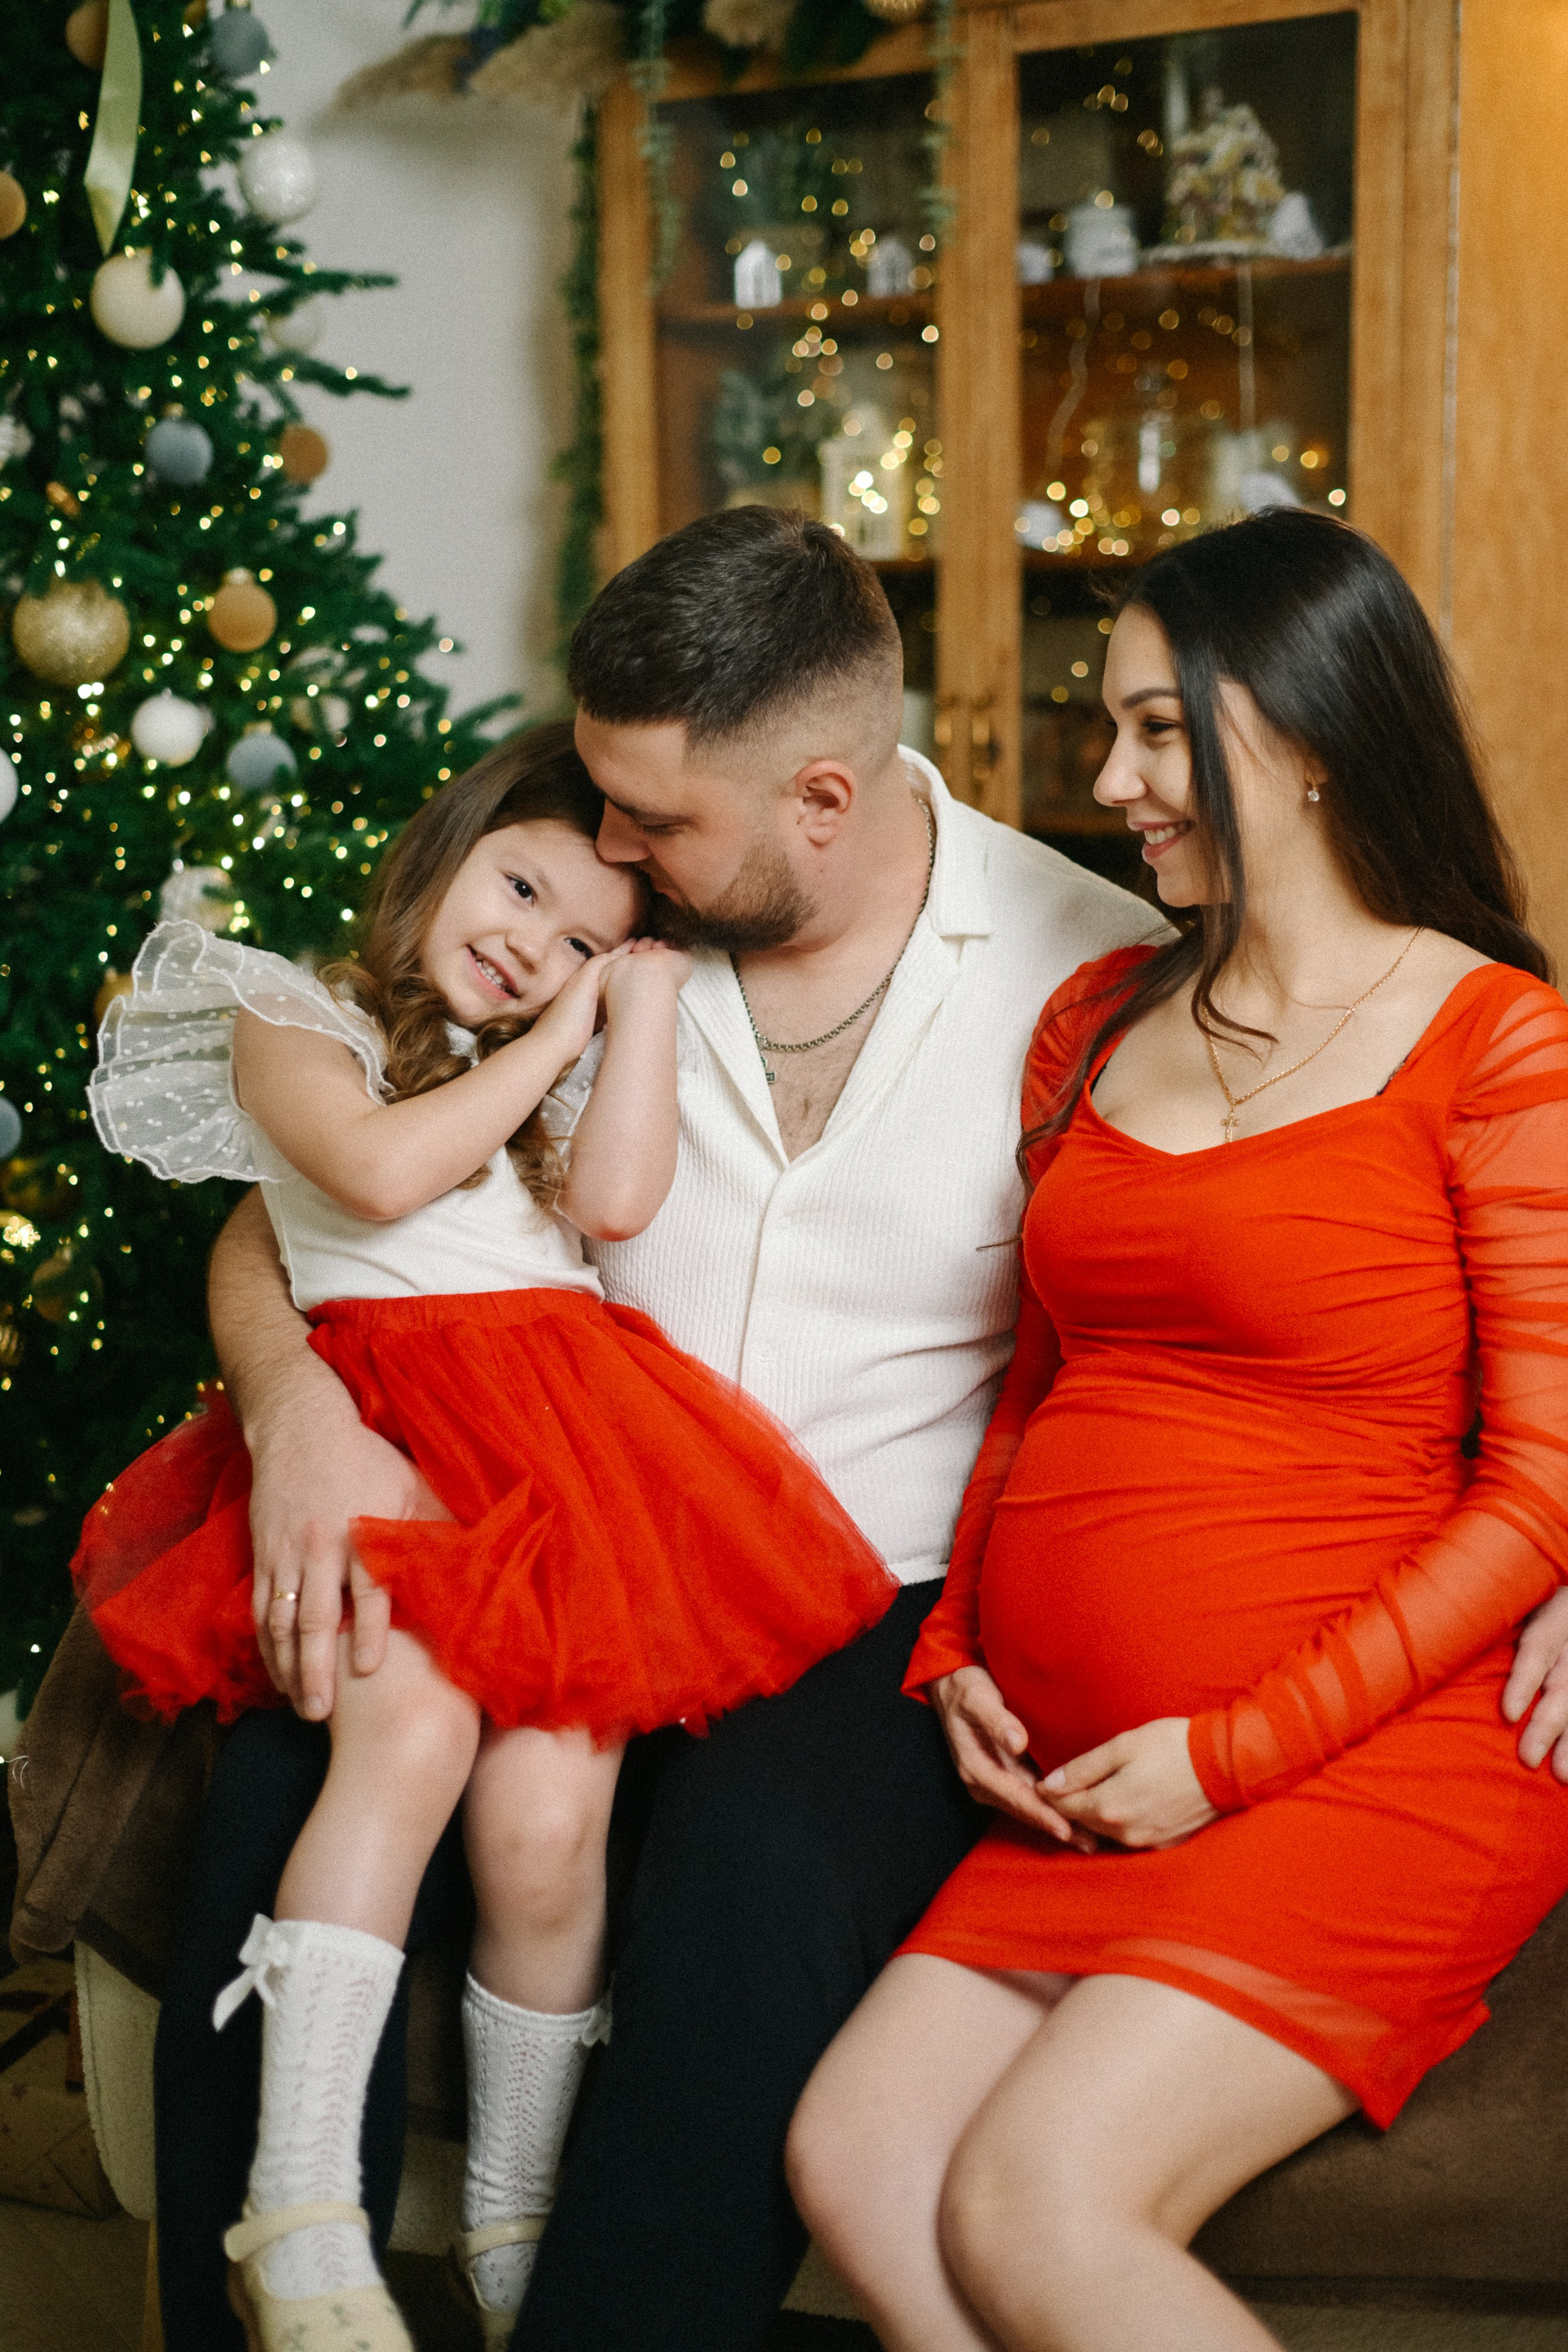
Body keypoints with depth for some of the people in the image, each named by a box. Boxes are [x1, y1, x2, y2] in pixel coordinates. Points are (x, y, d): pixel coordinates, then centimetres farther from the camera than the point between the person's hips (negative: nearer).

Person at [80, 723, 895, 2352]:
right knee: (410, 1727, -30)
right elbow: (382, 1173, -3)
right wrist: (546, 1046, 8)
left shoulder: (563, 1082, 30)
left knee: (545, 1816, -17)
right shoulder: (297, 1026, 17)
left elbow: (616, 1199, 7)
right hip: (374, 1428, -3)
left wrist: (638, 1001, 14)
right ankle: (302, 2216, -26)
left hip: (560, 1443, 3)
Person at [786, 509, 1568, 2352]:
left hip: (1370, 1770, -6)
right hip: (1084, 1781, 6)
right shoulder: (1098, 1023, 15)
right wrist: (957, 1653, 6)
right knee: (854, 2164, -11)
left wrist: (1233, 1749, -12)